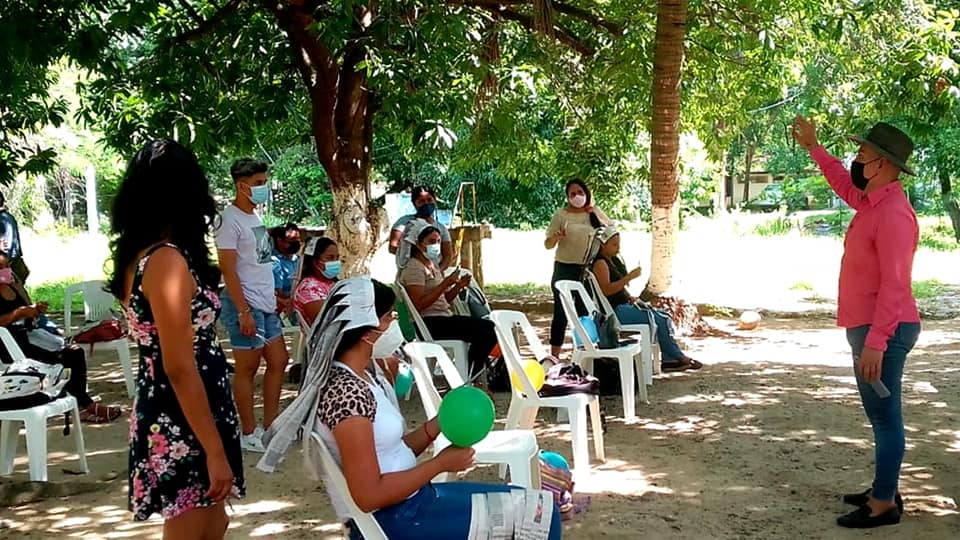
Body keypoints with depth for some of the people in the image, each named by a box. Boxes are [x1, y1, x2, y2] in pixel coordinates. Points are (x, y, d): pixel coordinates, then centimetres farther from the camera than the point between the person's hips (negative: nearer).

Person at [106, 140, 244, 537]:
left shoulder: (137, 256, 7)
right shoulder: (167, 260, -20)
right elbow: (179, 367, -23)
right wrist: (215, 451, -21)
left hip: (163, 413, 9)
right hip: (182, 425, -9)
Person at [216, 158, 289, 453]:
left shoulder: (255, 216, 13)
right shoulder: (231, 219, -13)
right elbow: (228, 270, -17)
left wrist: (275, 295, 18)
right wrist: (243, 311, -20)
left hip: (267, 303, 9)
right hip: (246, 306, -9)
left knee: (278, 361, 12)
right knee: (247, 368, 0)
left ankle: (270, 426, 22)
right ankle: (249, 433, 11)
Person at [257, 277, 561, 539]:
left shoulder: (363, 376, 7)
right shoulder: (347, 392, -23)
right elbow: (369, 495, -24)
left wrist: (439, 423, -4)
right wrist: (441, 463, -15)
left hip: (412, 501, 10)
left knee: (539, 503, 13)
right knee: (538, 511, -7)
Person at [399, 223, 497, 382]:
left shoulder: (433, 265, 20)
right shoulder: (414, 267, -10)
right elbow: (419, 304, -21)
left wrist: (458, 286, 1)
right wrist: (445, 284, -21)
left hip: (444, 317, 10)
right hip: (429, 323, -10)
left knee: (489, 327, 2)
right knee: (484, 330, -20)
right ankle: (467, 379, -7)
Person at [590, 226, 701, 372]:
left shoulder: (613, 260, 17)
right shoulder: (600, 263, -14)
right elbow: (606, 290, -27)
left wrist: (630, 297, 8)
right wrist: (629, 277, -28)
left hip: (625, 305, 10)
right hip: (615, 310, -10)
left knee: (665, 317, 2)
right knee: (660, 320, -16)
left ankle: (668, 359, -4)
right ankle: (678, 357, -2)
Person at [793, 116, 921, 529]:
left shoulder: (893, 213, -20)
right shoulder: (873, 203, 11)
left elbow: (894, 285, -25)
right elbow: (844, 185, 36)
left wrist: (875, 342, -28)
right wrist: (813, 147, 37)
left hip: (884, 331, -10)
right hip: (870, 329, 10)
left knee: (885, 417, -4)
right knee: (881, 415, 16)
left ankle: (884, 505, 3)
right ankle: (883, 491, 27)